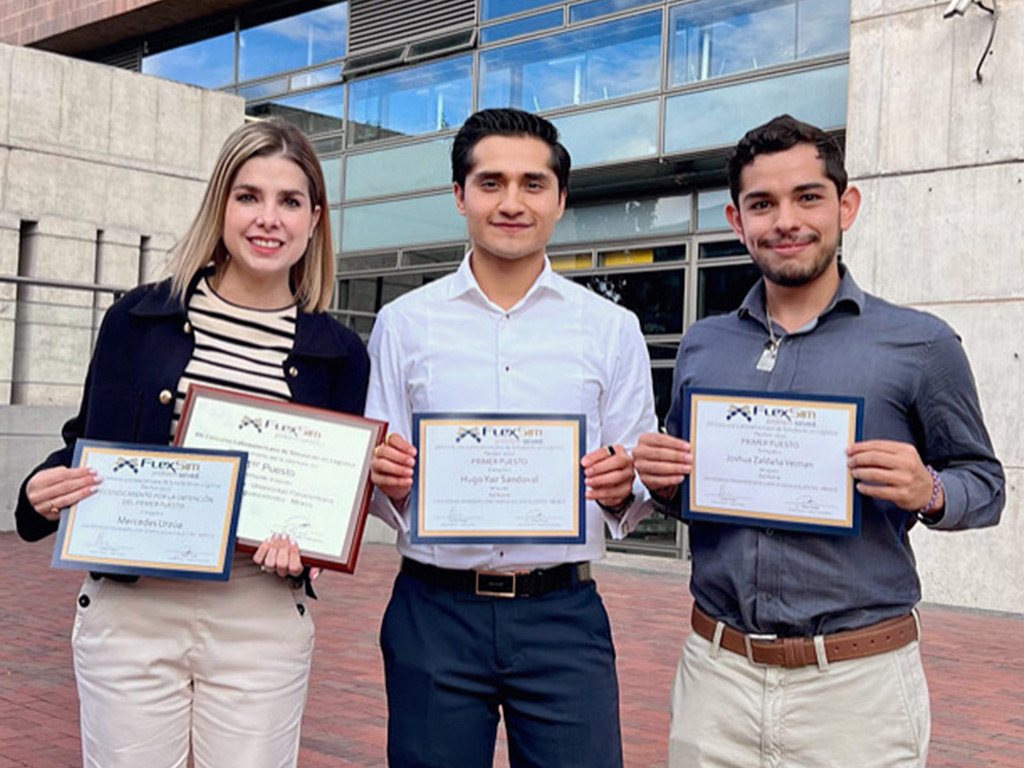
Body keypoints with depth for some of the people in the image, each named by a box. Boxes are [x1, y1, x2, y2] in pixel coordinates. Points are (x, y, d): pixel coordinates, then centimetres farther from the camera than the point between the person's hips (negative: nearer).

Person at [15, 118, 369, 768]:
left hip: (262, 622, 0)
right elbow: (87, 443, 10)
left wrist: (304, 541, -12)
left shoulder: (338, 354, 3)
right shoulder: (138, 319, 4)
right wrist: (45, 490, -11)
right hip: (128, 610, 0)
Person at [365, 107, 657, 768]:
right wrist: (387, 482, -13)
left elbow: (637, 499, 8)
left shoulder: (612, 330, 6)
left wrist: (621, 487, -13)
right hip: (434, 612, 1)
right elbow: (379, 491, 9)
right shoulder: (404, 323, 6)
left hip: (563, 615, 0)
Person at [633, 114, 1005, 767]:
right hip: (717, 669, 3)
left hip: (859, 683, -3)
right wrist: (662, 483, -4)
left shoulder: (920, 345, -2)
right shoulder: (701, 347, 9)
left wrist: (927, 492, -17)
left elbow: (985, 484, 3)